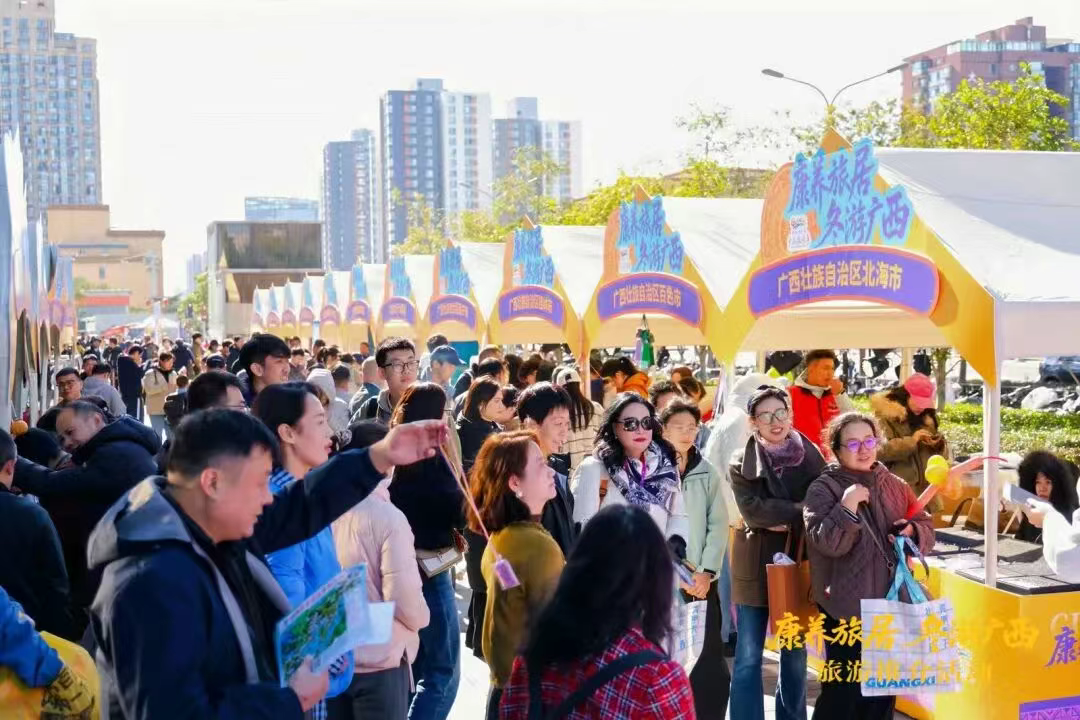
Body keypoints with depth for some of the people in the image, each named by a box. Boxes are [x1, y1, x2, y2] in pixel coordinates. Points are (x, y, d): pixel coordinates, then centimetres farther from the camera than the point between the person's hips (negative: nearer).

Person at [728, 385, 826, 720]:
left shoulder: (811, 457, 3)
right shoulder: (741, 464, -2)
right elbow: (752, 511, -14)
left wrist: (783, 520, -13)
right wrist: (800, 512, -18)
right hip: (757, 567, -2)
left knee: (795, 653, 12)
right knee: (749, 656, 1)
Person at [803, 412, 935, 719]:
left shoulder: (895, 486, 8)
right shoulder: (823, 489, -8)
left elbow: (927, 530, 13)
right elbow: (825, 542, -19)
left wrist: (912, 531, -8)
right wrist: (848, 507, -28)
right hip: (846, 606, -6)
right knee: (844, 688, -3)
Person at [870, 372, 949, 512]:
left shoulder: (926, 418, 16)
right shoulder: (886, 417, -5)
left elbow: (943, 454, 21)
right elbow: (880, 450, -18)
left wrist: (939, 445, -2)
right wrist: (911, 440, -19)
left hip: (925, 489, 7)